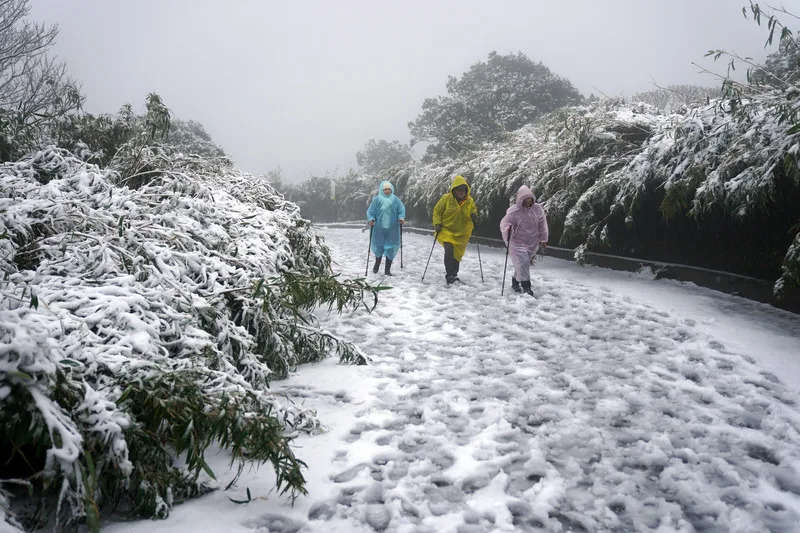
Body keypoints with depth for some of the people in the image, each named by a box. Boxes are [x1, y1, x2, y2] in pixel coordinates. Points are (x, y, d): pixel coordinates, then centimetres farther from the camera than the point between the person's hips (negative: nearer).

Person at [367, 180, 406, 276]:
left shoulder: (395, 199, 3)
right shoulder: (377, 199, -1)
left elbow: (401, 209, 7)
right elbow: (370, 211, 3)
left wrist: (401, 218, -10)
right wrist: (371, 219, -13)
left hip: (392, 228, 1)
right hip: (379, 228, -1)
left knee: (391, 248, 2)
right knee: (379, 246, 7)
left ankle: (388, 269, 13)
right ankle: (377, 264, 35)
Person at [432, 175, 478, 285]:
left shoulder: (470, 201, -1)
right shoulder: (446, 198, -9)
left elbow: (473, 211, 13)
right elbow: (437, 211, 0)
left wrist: (474, 215, -11)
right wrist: (437, 223, -11)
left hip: (462, 233, 3)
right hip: (447, 230, -3)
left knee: (457, 254, 12)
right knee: (449, 250, -22)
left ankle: (453, 274, 32)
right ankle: (449, 275, -15)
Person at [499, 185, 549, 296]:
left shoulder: (538, 209, -1)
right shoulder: (514, 211, -14)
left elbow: (542, 225, 9)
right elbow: (504, 223, -19)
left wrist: (543, 239, 12)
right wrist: (507, 229, -42)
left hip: (533, 244, 4)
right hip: (518, 243, -4)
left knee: (522, 265, 13)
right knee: (523, 264, -14)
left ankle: (515, 282, 33)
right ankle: (526, 287, -8)